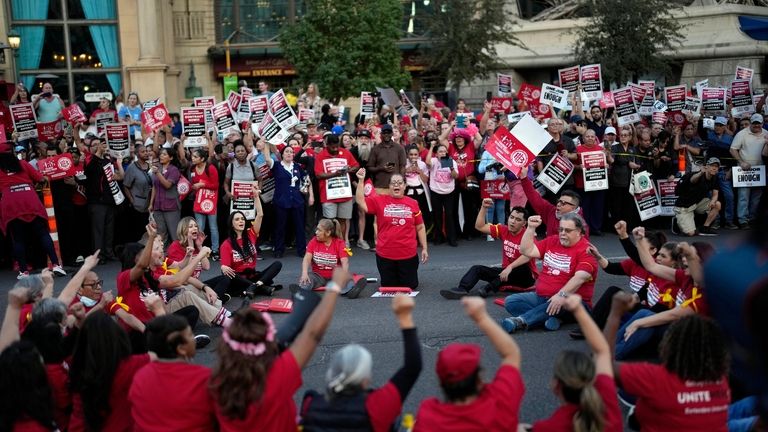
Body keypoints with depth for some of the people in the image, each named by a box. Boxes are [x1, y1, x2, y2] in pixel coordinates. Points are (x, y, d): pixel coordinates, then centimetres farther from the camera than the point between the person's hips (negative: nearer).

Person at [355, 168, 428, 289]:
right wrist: (361, 180, -15)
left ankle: (406, 277, 44)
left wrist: (424, 248, 5)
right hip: (385, 255, 0)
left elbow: (420, 227, 5)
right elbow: (360, 201, -8)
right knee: (388, 287, 15)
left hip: (409, 255, 0)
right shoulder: (379, 200, -1)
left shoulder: (413, 203, 0)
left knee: (410, 286, 12)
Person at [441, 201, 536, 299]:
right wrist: (484, 208, -6)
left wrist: (510, 267, -48)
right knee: (477, 269, -9)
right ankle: (461, 290, -36)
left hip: (524, 276, -6)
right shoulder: (504, 230, 2)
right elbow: (480, 227, 5)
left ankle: (488, 289, -44)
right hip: (506, 271, 6)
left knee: (523, 268, -39)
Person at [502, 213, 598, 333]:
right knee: (510, 301, -13)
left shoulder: (586, 250, -10)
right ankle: (553, 319, -29)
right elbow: (527, 251, 7)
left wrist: (562, 295, -36)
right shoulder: (551, 241, 12)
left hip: (570, 300, -6)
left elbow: (580, 277, -24)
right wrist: (531, 228, -1)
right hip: (541, 297, 6)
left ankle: (521, 321, -48)